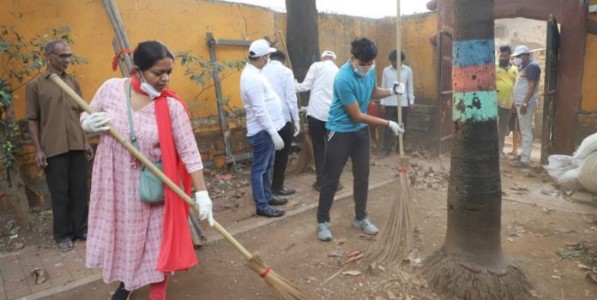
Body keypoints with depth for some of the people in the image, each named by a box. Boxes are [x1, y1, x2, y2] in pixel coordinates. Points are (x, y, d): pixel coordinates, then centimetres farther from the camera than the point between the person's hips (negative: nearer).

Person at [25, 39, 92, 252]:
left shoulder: (73, 82, 9)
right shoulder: (35, 85, -1)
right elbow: (32, 120, -1)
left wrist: (86, 142, 9)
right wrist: (38, 149, -6)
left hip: (76, 146, 3)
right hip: (53, 149, -3)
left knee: (79, 189, 9)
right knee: (59, 193, 6)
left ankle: (81, 228, 23)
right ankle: (63, 234, 19)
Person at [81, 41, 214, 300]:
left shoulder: (172, 105, -16)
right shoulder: (111, 88, -8)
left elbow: (189, 151, -16)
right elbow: (86, 118, 9)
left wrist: (202, 193, -19)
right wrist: (91, 124, -16)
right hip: (115, 183, 3)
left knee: (157, 243, 8)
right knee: (120, 235, 22)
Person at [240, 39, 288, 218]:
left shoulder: (254, 73, 11)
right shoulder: (253, 78, -21)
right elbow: (260, 111, -25)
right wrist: (274, 133, -24)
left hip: (267, 129, 10)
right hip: (262, 131, -10)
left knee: (267, 167, 19)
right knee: (259, 169, -1)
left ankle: (267, 197, 32)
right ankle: (261, 206, 9)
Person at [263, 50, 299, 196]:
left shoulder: (262, 71, 7)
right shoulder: (286, 71, -6)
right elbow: (291, 98, -10)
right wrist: (296, 119, -4)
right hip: (283, 118, -5)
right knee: (282, 153, 7)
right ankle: (277, 186, 13)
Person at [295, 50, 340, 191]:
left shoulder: (316, 66, 4)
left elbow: (306, 86, -3)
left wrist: (292, 86, 11)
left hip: (316, 112, -3)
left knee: (319, 147, 7)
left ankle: (320, 181, 12)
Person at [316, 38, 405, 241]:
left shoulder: (370, 70, -4)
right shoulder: (343, 79, -27)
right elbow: (357, 116, -23)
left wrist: (392, 91, -3)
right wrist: (388, 124, -19)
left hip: (361, 131, 7)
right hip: (340, 132, -7)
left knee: (362, 176, 13)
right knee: (331, 179, 1)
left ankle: (360, 218, 28)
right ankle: (322, 221, 15)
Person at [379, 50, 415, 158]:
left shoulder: (408, 70, 0)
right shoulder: (386, 70, 1)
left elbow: (410, 87, 5)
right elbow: (383, 87, 3)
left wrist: (411, 101, 3)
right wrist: (382, 102, 0)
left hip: (403, 103, 0)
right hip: (389, 103, 0)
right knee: (388, 127, 0)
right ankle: (387, 149, 7)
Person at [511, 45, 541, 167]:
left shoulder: (532, 66, -11)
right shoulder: (524, 67, 19)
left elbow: (532, 86, -19)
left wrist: (525, 103, -24)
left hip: (526, 104, -10)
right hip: (521, 103, 10)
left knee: (526, 132, -10)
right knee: (524, 131, 14)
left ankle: (525, 160, -9)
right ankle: (524, 154, 22)